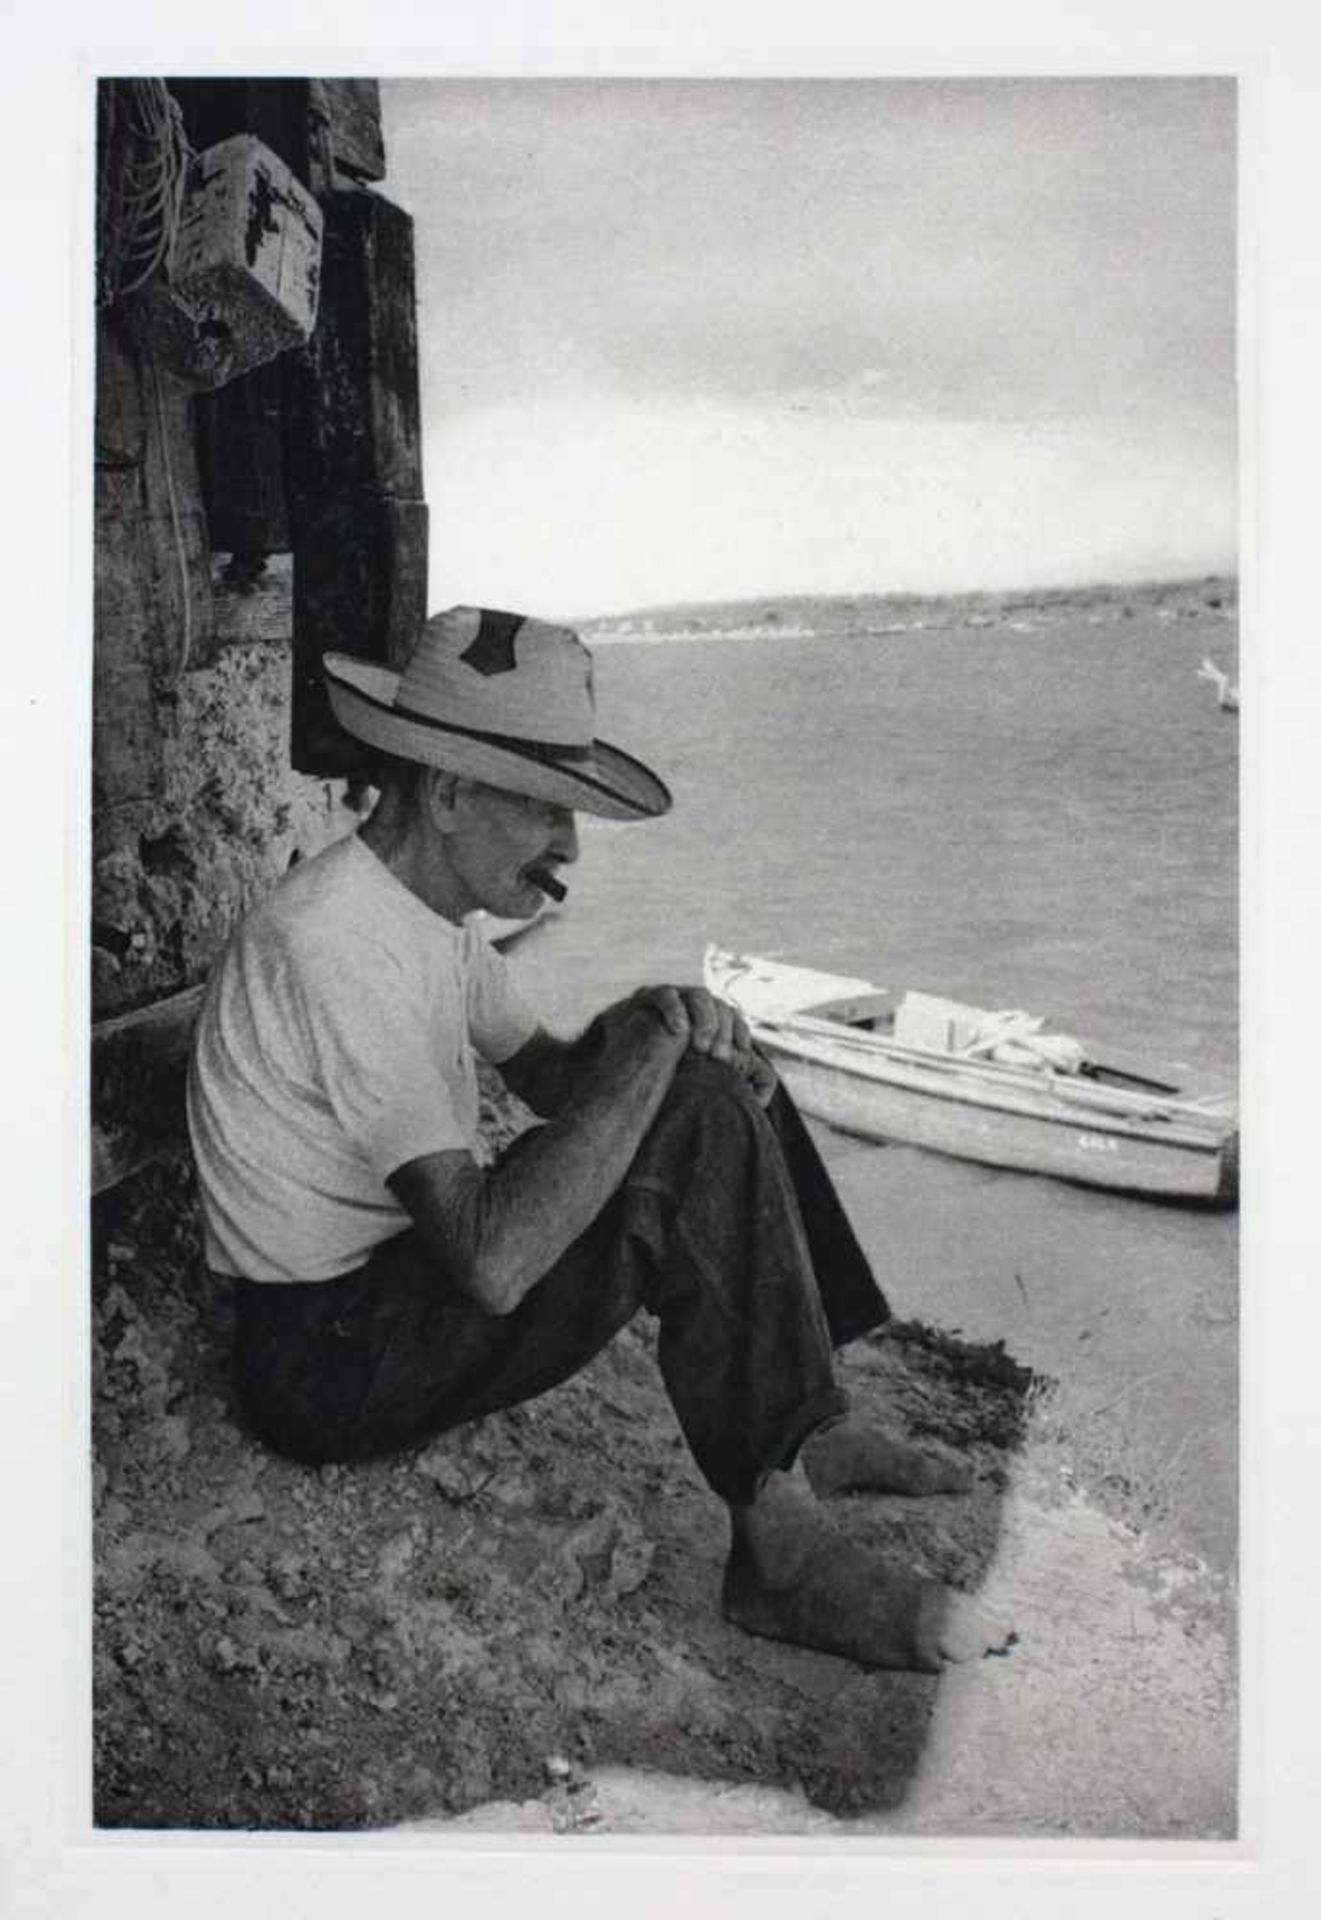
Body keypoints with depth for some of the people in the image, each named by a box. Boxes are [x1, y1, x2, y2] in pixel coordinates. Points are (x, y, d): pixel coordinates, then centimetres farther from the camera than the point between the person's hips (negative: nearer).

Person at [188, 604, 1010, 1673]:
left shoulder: (428, 907, 5)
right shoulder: (339, 947, -27)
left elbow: (547, 1075, 13)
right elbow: (489, 1262, -34)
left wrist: (698, 1051, -8)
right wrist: (650, 1040, -28)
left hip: (407, 1266, 10)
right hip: (333, 1362, -10)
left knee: (727, 1093, 8)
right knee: (698, 1135, -24)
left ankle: (809, 1428, 8)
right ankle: (780, 1546, -16)